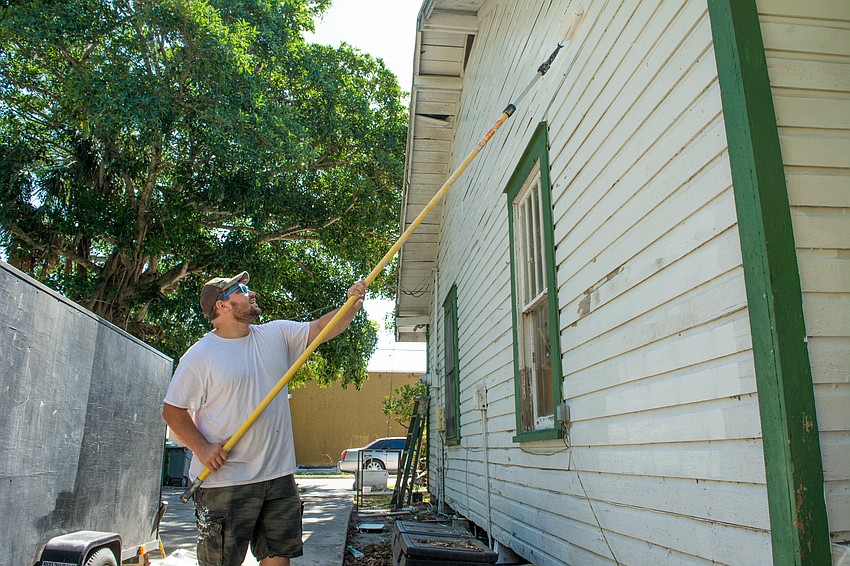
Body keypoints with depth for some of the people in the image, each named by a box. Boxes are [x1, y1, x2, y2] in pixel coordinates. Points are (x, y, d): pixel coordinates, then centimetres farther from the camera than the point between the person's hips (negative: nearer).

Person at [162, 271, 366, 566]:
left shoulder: (277, 335, 7)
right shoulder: (199, 356, -7)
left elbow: (321, 328, 6)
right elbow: (173, 410, -4)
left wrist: (353, 304, -9)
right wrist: (202, 448, -16)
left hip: (279, 475, 5)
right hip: (226, 481, -5)